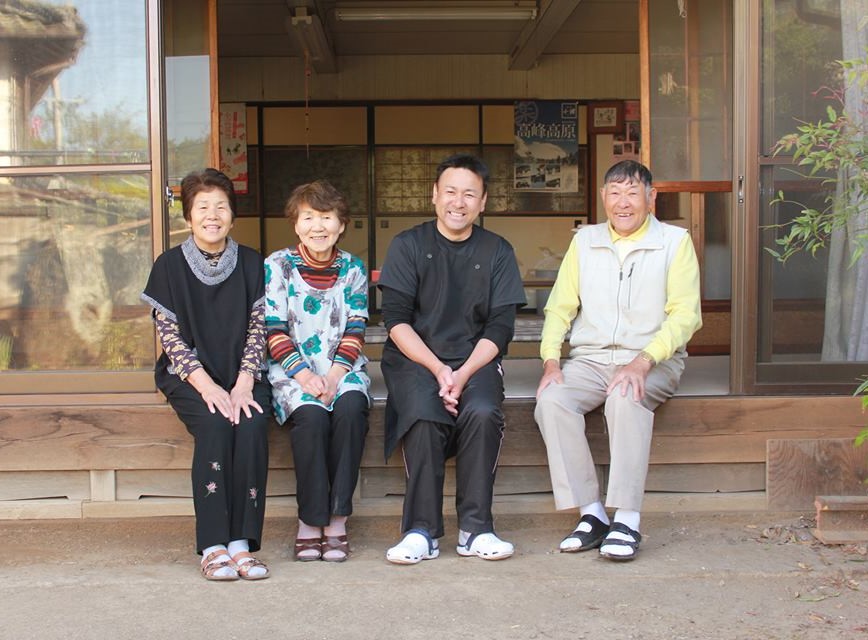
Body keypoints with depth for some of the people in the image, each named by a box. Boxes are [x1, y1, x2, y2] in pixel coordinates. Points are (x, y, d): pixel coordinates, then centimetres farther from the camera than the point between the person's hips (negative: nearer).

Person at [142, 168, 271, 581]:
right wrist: (206, 384, -17)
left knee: (252, 424, -29)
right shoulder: (170, 266, 2)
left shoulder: (250, 264, 7)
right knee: (214, 425, -31)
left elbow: (257, 330, 2)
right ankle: (213, 547, -29)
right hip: (189, 376, -1)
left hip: (240, 374, 1)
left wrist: (244, 384, -14)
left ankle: (241, 542, -27)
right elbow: (170, 336, -4)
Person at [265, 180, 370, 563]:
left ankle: (336, 521, -24)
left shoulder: (353, 269, 8)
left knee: (351, 408, -31)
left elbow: (355, 332, 3)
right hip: (292, 371, -2)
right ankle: (310, 521, -21)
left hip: (342, 369, 2)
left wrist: (334, 376, -13)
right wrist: (305, 377, -16)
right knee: (311, 415, -33)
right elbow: (275, 332, -3)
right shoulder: (277, 266, 2)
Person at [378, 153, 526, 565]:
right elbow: (396, 319, -3)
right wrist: (438, 369, -16)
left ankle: (476, 529, -20)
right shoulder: (408, 245, 5)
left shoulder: (497, 252, 9)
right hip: (414, 358, -1)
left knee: (483, 413, -30)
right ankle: (421, 531, -22)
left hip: (475, 360, 1)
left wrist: (463, 374, -14)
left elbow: (499, 327, 2)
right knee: (424, 415, -31)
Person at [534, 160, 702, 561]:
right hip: (589, 359, 3)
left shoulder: (675, 242, 4)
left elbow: (685, 314, -7)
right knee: (551, 400, -27)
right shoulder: (584, 241, 15)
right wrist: (551, 360, -6)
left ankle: (626, 521, -35)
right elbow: (559, 307, 13)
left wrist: (643, 362, -22)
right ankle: (592, 514, -24)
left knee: (626, 398, -36)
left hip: (653, 360, -3)